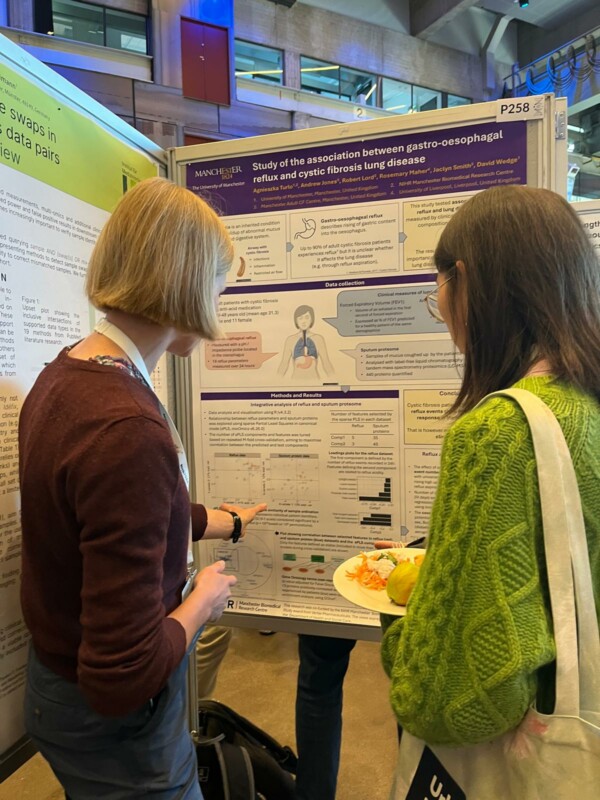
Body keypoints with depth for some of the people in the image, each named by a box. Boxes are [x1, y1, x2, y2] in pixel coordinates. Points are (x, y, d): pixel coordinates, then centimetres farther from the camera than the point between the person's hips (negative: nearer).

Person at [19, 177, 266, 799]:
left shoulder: (61, 376, -5)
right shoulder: (128, 430, -35)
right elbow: (123, 676, -30)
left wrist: (224, 522, 20)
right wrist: (202, 601, -12)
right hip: (114, 719, -8)